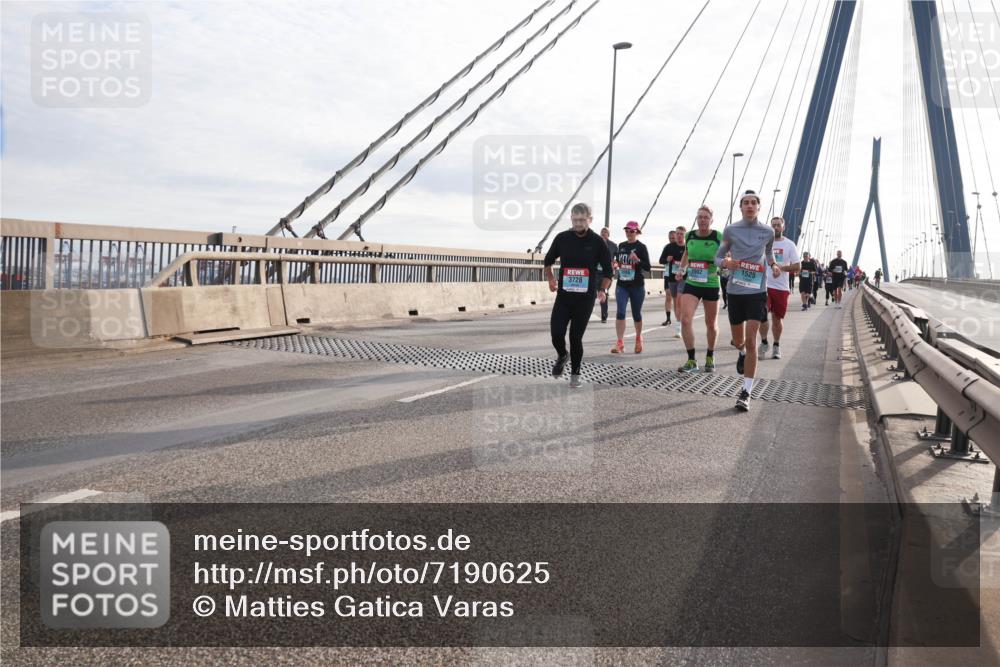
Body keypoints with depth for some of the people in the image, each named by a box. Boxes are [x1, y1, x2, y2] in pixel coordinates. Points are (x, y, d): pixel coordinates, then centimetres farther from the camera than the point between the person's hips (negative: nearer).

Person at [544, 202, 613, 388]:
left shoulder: (597, 242, -2)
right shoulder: (562, 238, 2)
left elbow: (607, 270, 5)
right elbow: (548, 261, 18)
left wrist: (603, 290, -4)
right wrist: (550, 279, 9)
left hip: (585, 298, -2)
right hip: (563, 295, 2)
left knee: (576, 337, 0)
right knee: (556, 332, -9)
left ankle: (575, 374, 20)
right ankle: (562, 356, 26)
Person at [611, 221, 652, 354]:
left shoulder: (641, 247, -4)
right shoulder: (621, 246, 8)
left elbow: (648, 267, -8)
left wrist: (638, 260, -24)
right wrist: (614, 263, 3)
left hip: (637, 285, -3)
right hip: (622, 285, 3)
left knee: (636, 313, 10)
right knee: (620, 312, -12)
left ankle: (638, 340, 33)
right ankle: (620, 343, -12)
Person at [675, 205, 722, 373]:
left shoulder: (718, 237, -8)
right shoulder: (690, 235, 2)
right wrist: (682, 268, 13)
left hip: (711, 285, -2)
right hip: (691, 284, 2)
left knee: (711, 324, 13)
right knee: (685, 319, -16)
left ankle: (710, 358, 35)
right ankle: (691, 361, -7)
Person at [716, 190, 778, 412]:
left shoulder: (768, 232, 3)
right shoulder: (731, 231, 0)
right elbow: (718, 257, 8)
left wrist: (773, 265, 2)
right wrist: (725, 262, -15)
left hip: (757, 291, -1)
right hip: (735, 291, 1)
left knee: (750, 340, -11)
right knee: (738, 341, 14)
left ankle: (746, 392, -7)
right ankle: (742, 353, 54)